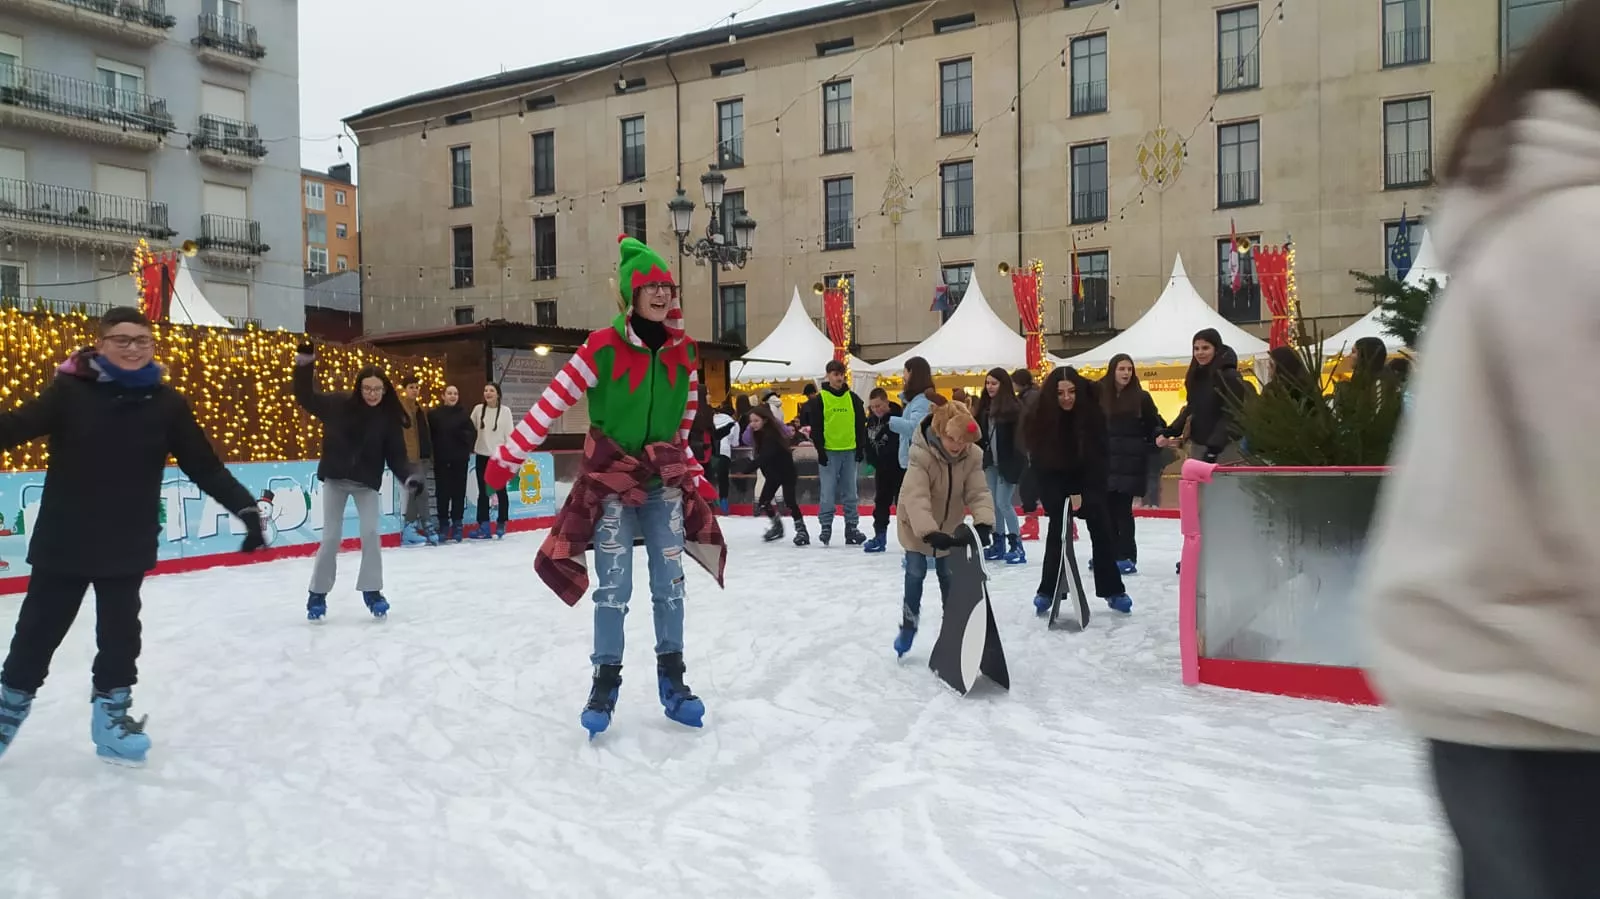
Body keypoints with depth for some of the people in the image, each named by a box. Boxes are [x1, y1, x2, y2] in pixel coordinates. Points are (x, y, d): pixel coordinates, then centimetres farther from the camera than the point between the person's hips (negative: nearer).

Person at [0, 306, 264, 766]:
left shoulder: (168, 404, -2)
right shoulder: (70, 390, -8)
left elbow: (205, 466, -1)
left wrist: (244, 506, -9)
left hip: (128, 547, 1)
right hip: (62, 542, -1)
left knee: (119, 634, 11)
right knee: (38, 630, 13)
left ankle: (112, 710, 28)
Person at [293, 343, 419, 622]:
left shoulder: (389, 419, -8)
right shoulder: (339, 405, -9)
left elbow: (397, 456, -8)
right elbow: (305, 397, -1)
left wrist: (410, 476, -26)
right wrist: (304, 363, -13)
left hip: (367, 483, 1)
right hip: (335, 479, 0)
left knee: (371, 533, -10)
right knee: (331, 538, 0)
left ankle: (372, 592, 4)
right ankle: (318, 594, 15)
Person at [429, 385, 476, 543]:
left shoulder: (463, 414, 5)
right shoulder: (434, 414, -1)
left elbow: (473, 433, 2)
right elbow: (428, 435, -4)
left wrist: (462, 435, -16)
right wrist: (432, 452, -13)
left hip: (459, 459, 1)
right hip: (441, 460, -1)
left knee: (459, 492, 3)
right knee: (443, 493, 1)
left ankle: (457, 525, 11)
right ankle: (444, 525, 11)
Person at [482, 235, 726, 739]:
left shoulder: (683, 352, 0)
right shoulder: (604, 347, -14)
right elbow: (551, 404, -14)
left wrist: (694, 475, 15)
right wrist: (507, 457, -15)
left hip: (665, 482, 4)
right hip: (610, 482, -3)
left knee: (670, 582, 5)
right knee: (614, 588, -2)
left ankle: (673, 682, 19)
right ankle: (605, 683, 14)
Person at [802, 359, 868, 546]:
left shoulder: (853, 398, 8)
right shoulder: (819, 399, -1)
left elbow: (860, 424, 11)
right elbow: (815, 426, -3)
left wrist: (861, 447, 5)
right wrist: (820, 449, -9)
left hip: (850, 451, 3)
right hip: (828, 452, -3)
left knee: (851, 492, 6)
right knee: (828, 492, -2)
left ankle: (852, 527, 12)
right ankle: (825, 526, 7)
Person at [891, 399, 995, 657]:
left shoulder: (973, 455, -19)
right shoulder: (921, 454, -33)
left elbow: (978, 492, -22)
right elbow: (916, 496, -42)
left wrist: (984, 522, -41)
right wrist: (929, 532, -54)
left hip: (950, 525, 3)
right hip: (916, 526, -3)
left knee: (949, 577, 11)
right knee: (915, 573, 4)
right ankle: (909, 623, 24)